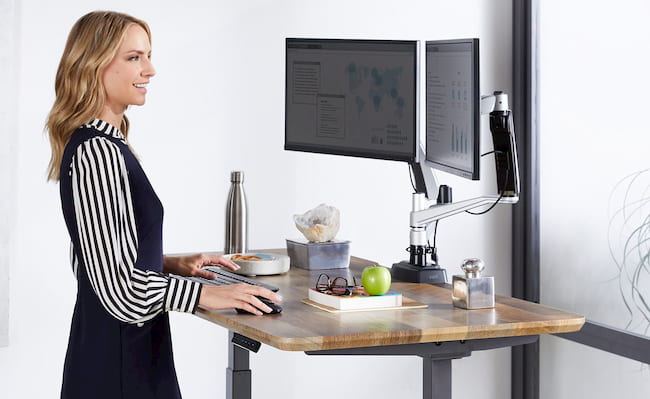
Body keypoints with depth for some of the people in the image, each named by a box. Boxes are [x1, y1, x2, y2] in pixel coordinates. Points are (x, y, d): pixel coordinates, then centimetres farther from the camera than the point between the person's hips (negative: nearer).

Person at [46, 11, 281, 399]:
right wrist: (207, 294, -17)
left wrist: (171, 264, 12)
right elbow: (118, 284, -24)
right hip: (119, 362, -10)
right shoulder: (98, 152, -20)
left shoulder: (97, 145, 11)